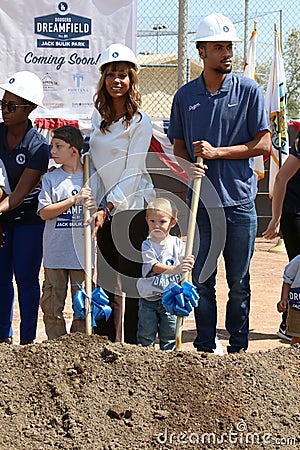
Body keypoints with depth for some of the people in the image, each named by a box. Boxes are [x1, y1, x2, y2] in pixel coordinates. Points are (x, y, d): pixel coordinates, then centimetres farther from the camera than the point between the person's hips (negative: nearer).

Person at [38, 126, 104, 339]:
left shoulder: (93, 178, 3)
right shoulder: (50, 178, 3)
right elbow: (44, 212, -7)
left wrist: (94, 208, -17)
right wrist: (75, 199, -15)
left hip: (83, 254, 0)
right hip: (55, 254, 0)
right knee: (52, 305, 4)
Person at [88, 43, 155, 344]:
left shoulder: (139, 121, -8)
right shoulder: (98, 116, 11)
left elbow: (132, 173, -13)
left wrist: (107, 208, -18)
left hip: (132, 206, -6)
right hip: (105, 207, 6)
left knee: (132, 281, -2)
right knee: (107, 282, 8)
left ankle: (134, 345, 7)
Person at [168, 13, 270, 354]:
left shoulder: (249, 91, 0)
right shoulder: (185, 96, 6)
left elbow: (262, 145, -3)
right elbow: (178, 147, 12)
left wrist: (217, 152, -12)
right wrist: (188, 165, -10)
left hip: (239, 200, -2)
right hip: (200, 200, 2)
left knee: (238, 282, 7)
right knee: (202, 279, 7)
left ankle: (238, 347, 18)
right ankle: (205, 347, 18)